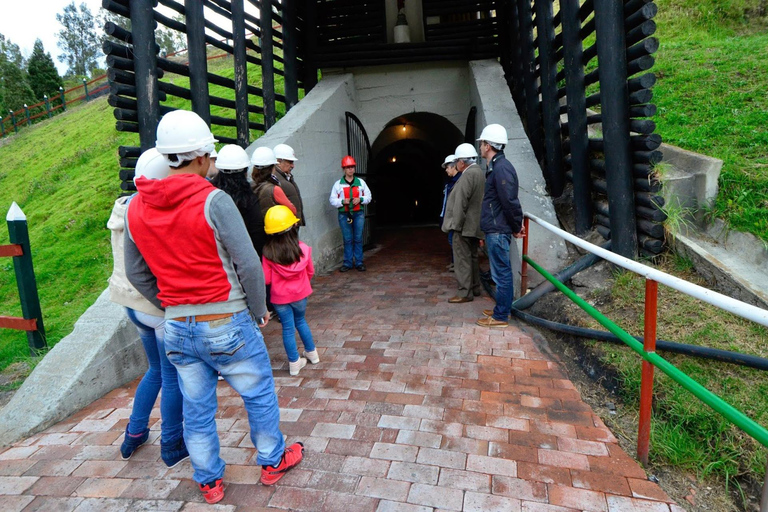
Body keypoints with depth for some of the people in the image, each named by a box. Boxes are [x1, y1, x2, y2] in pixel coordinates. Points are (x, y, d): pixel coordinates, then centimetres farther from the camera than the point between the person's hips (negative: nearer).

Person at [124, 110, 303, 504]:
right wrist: (258, 312, -2)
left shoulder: (135, 208, 1)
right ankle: (272, 461, 36)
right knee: (259, 394, 17)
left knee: (196, 409, 19)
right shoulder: (213, 201, -17)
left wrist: (173, 308, 17)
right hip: (226, 324, -5)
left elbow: (136, 273, 9)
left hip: (177, 329, 5)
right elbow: (249, 264, -17)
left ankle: (209, 481, 38)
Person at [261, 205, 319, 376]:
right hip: (300, 293, 2)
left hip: (280, 297, -2)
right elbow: (310, 272, -1)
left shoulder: (268, 254, -18)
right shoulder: (303, 249, -14)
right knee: (300, 321, 24)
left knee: (288, 328, 11)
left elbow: (266, 279, -13)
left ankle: (294, 362, 20)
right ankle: (312, 353, 36)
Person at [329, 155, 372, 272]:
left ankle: (359, 262, 11)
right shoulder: (338, 184, 4)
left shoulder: (360, 182, 9)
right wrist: (342, 201, -14)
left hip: (358, 213, 1)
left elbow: (368, 196, 12)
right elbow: (332, 200, 3)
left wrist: (360, 199, -8)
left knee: (358, 239, 3)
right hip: (344, 215, -1)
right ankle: (347, 263, 11)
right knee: (347, 239, 3)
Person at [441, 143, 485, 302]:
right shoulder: (478, 172, 13)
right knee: (472, 258, 17)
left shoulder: (468, 175, -18)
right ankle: (475, 288, 26)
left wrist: (456, 224, -17)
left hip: (464, 225, -10)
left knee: (462, 259, -5)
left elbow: (461, 203, -23)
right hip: (473, 224, 10)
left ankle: (465, 292, -1)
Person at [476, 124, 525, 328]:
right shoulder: (497, 166, 16)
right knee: (501, 273, 17)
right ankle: (501, 309, 28)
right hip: (495, 229, 10)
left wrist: (516, 226, -10)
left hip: (498, 231, -10)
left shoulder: (501, 168, -17)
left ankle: (501, 317, 6)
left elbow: (510, 201, -21)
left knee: (501, 273, -3)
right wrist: (516, 224, 18)